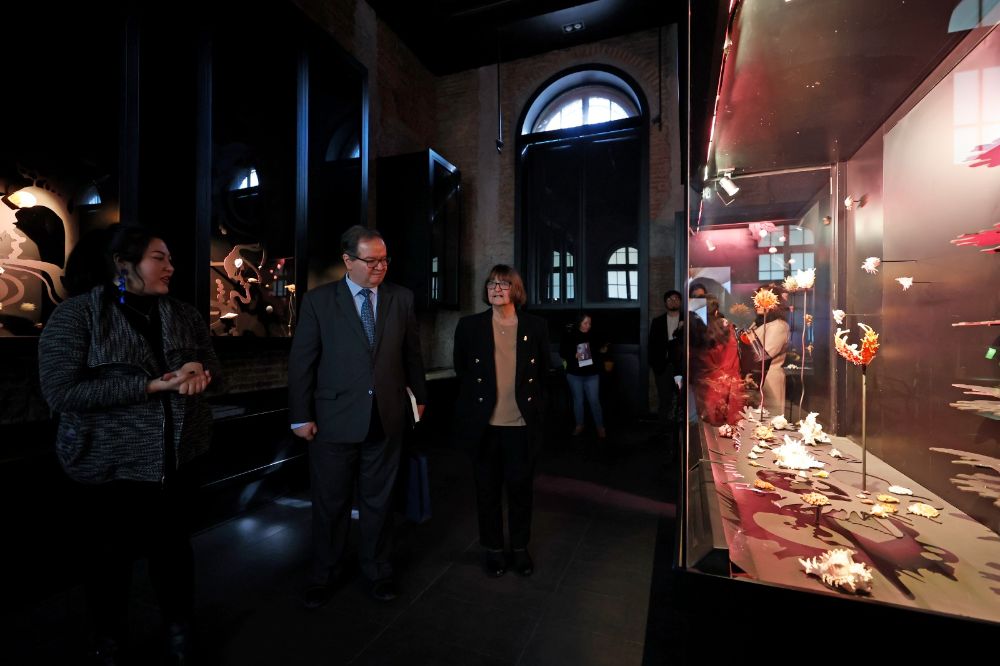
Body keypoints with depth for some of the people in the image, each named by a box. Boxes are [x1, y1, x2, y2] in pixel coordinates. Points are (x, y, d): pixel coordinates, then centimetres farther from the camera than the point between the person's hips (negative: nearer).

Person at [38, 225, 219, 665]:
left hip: (177, 456, 4)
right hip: (110, 462, -3)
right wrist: (152, 385, -25)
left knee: (174, 543, 17)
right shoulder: (76, 314, -10)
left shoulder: (184, 315, 3)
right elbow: (61, 391, -17)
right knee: (112, 553, 15)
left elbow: (212, 367, 8)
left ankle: (178, 627, 40)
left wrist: (200, 372, -16)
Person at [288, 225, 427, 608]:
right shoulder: (318, 301, -3)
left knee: (379, 500, 16)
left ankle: (378, 570, 37)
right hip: (334, 419, -1)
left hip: (386, 418, 2)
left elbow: (412, 353, 8)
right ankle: (325, 574, 38)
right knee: (330, 503, 15)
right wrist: (301, 416, -4)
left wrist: (419, 397, 14)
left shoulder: (401, 298, 2)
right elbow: (301, 362, -3)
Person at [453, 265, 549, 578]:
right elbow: (461, 370, 9)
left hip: (522, 423, 0)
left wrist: (535, 409, 10)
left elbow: (542, 373, 9)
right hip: (484, 423, 0)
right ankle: (492, 548, 34)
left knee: (520, 488, 13)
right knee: (488, 489, 13)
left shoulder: (536, 326, 0)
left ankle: (520, 547, 35)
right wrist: (471, 406, 11)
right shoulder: (469, 326, -2)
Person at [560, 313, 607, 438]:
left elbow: (598, 352, 12)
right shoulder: (569, 336, -5)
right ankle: (579, 425, 27)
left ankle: (600, 427, 12)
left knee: (594, 401, -1)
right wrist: (573, 356, -19)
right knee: (578, 400, 13)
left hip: (592, 374, 0)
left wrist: (602, 351, -10)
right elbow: (562, 352, -4)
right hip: (574, 374, 0)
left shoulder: (593, 336, -2)